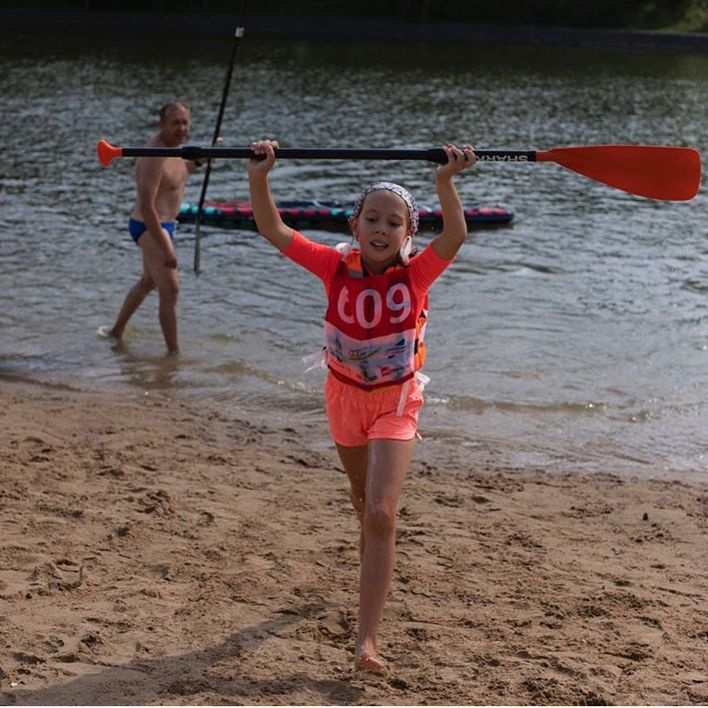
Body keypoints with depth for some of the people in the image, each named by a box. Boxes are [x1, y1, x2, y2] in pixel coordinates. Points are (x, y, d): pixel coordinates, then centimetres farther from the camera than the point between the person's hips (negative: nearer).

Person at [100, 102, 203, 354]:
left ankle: (116, 331, 43)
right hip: (150, 228, -11)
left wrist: (197, 162, 8)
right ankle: (174, 352, -9)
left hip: (164, 225, 11)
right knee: (170, 290, -12)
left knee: (148, 281, 26)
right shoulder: (154, 158, -25)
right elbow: (146, 207, -29)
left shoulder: (171, 147, 4)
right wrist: (165, 248, -30)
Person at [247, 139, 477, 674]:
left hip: (395, 401, -3)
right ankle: (376, 579, 56)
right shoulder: (337, 268, -12)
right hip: (345, 395, 4)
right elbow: (275, 232, -18)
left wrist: (446, 183, -51)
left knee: (380, 514, -18)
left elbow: (455, 237, -37)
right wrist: (259, 179, -31)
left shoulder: (416, 275, -18)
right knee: (365, 501, 25)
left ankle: (367, 641, -20)